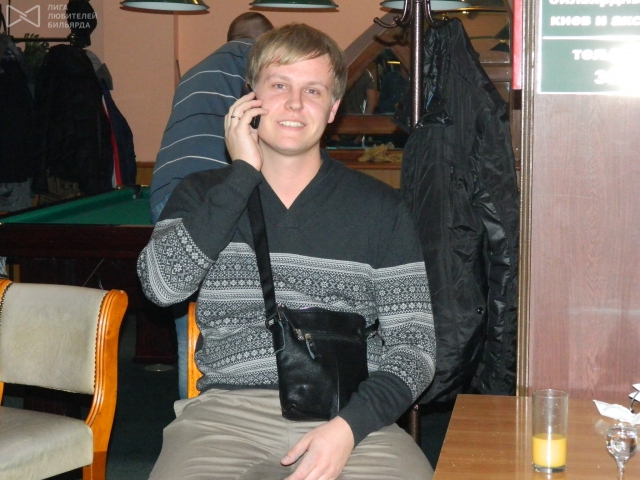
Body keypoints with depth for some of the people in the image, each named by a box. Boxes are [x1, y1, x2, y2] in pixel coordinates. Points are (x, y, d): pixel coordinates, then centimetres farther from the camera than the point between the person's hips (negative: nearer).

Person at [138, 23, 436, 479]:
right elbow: (163, 284, -6)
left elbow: (413, 342, 6)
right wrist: (244, 173, -4)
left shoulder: (379, 207, 10)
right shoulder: (203, 194, 13)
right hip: (229, 408, 0)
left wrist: (350, 425, -11)